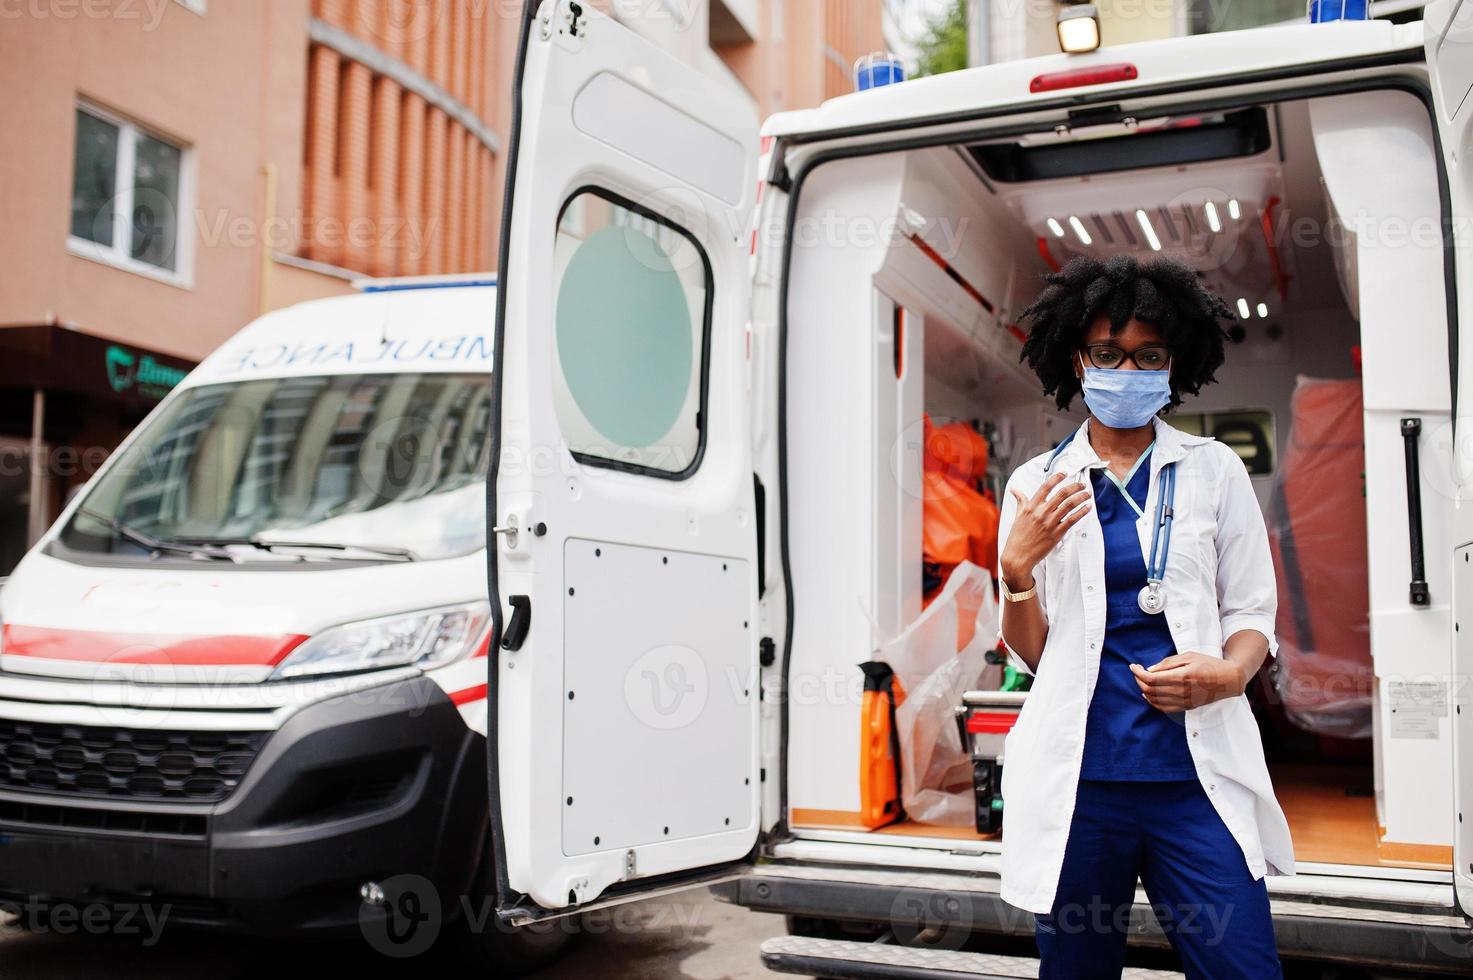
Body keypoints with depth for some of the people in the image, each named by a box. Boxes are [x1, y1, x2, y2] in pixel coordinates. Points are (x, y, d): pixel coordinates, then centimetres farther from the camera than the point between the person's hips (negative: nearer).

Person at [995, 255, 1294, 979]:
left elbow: (1251, 612, 9)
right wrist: (1016, 568, -10)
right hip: (1079, 776, 0)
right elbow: (1029, 654, 9)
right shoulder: (1036, 484, 7)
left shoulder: (1214, 470, 8)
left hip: (1198, 773, 0)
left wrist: (1227, 674, -12)